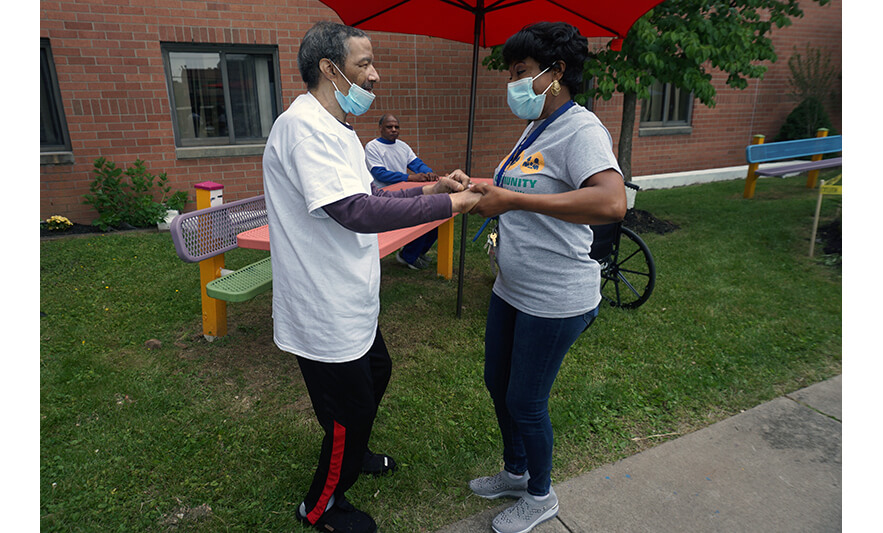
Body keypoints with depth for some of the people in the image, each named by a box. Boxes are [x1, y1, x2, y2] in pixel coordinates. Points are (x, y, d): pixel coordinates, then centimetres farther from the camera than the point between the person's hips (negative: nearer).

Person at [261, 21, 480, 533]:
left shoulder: (338, 128, 13)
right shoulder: (304, 125, -22)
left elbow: (368, 196, 15)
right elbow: (354, 211, -31)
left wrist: (428, 190, 1)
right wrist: (447, 204, -25)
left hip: (350, 300, 11)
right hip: (325, 313, -11)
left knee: (375, 372, 27)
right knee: (350, 411, 6)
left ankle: (351, 453, 53)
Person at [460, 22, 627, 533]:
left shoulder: (581, 128, -19)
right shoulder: (536, 129, 12)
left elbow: (612, 203, -37)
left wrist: (513, 200, -33)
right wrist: (473, 187, 10)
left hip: (555, 299, -10)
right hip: (513, 289, 10)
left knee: (525, 402, 5)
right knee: (498, 384, 20)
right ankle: (516, 472, 46)